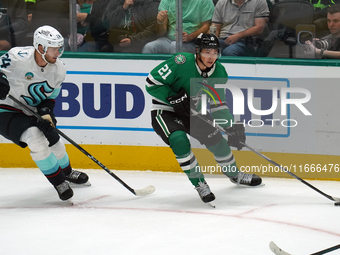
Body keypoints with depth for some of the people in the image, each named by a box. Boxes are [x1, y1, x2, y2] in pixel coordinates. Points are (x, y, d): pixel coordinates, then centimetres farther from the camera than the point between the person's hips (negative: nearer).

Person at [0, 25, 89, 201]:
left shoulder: (59, 70, -7)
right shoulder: (18, 57, -26)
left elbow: (50, 97, 1)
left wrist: (46, 114, -18)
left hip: (31, 112, 7)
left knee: (54, 141, 13)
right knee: (35, 137, -27)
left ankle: (66, 171, 48)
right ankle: (58, 181, -10)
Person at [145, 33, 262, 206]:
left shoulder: (219, 72, -8)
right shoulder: (181, 63, -28)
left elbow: (217, 104, 0)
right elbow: (152, 82, -24)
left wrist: (233, 126, -11)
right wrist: (174, 98, -33)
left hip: (191, 111, 6)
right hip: (165, 112, -6)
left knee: (215, 139, 7)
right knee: (179, 140, -30)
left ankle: (234, 174, 36)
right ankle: (199, 183, -15)